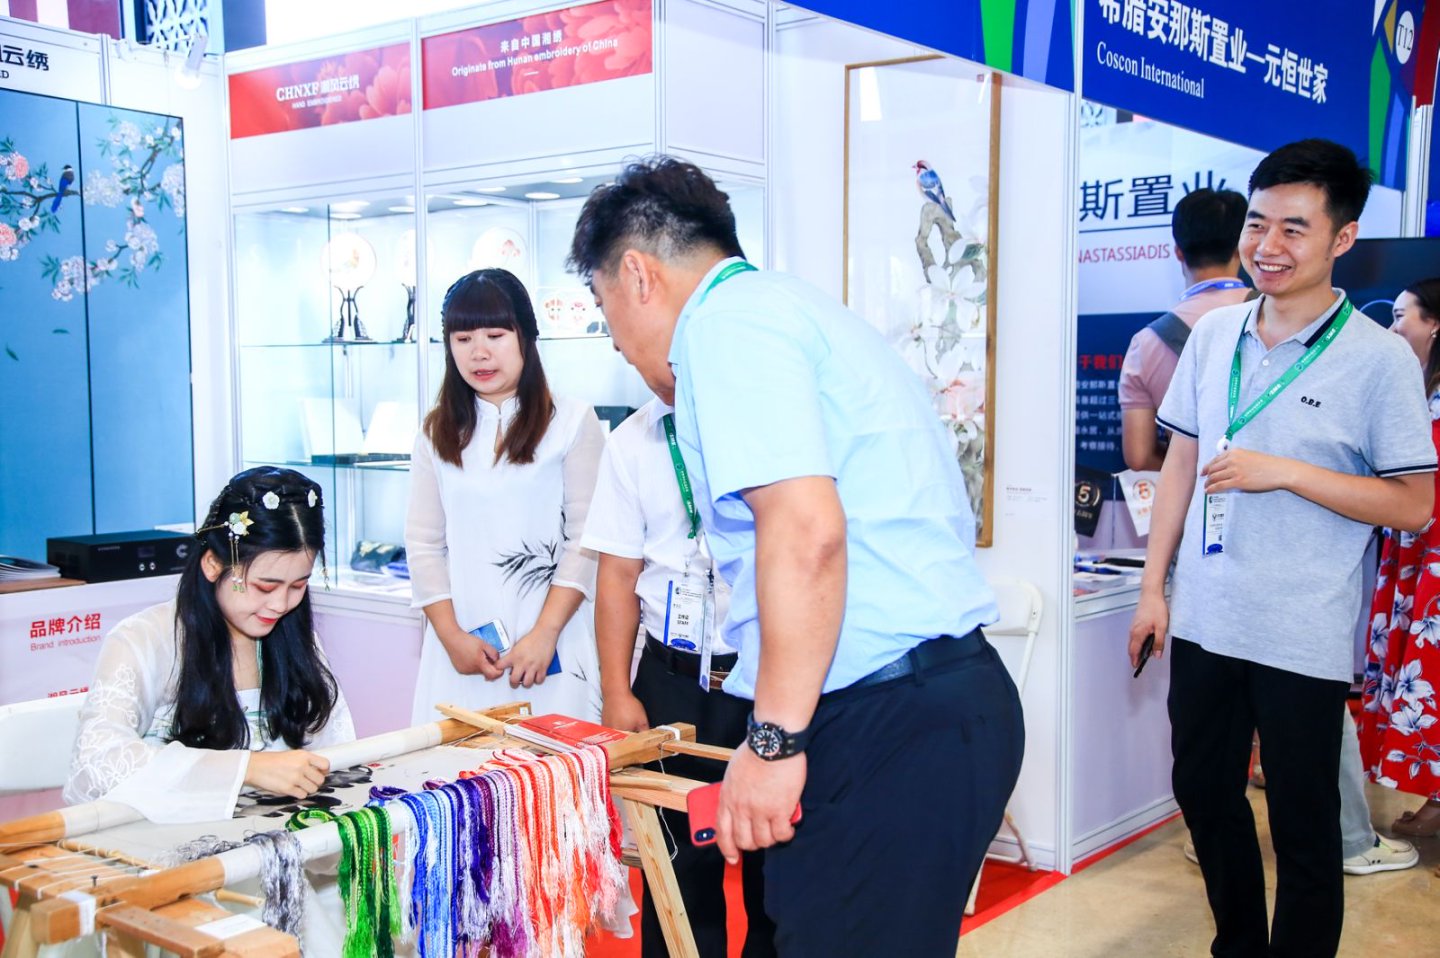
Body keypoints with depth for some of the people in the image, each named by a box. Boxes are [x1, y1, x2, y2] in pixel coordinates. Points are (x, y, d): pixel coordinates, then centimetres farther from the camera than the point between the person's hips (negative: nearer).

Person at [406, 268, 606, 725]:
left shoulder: (573, 423, 1)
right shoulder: (437, 434, 12)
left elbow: (585, 538, -4)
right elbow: (423, 544, 8)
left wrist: (544, 635, -12)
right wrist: (453, 637, -4)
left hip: (550, 649, -3)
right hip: (461, 652, 3)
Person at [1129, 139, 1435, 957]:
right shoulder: (1214, 335, 4)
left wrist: (1286, 472, -19)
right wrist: (1155, 586, 8)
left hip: (1304, 638, -5)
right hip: (1205, 620, 5)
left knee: (1303, 824, 8)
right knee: (1203, 792, 18)